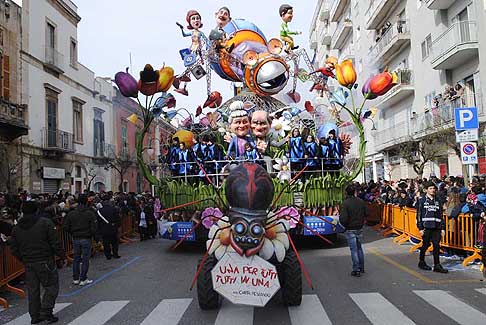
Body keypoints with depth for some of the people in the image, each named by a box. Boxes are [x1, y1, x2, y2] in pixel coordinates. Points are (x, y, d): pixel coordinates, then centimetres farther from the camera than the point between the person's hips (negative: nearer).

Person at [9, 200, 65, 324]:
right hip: (45, 262, -5)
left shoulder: (17, 228, 8)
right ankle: (46, 312, -3)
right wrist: (62, 256, -1)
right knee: (51, 286, 4)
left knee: (33, 290, 13)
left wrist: (24, 260, 21)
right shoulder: (45, 223, -9)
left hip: (28, 264, 6)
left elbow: (14, 249, 10)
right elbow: (56, 243, -11)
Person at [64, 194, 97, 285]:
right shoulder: (90, 213, -12)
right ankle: (83, 279, 7)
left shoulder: (71, 213, 0)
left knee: (76, 258, 14)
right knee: (85, 259, 4)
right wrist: (93, 235, 3)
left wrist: (73, 233, 15)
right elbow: (93, 228, -15)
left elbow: (66, 227, 0)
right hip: (86, 239, -4)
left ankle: (75, 279, 21)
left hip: (75, 239, 4)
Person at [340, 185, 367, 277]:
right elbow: (365, 214, 5)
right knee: (359, 248, 18)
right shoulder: (361, 202, -2)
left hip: (350, 230, -5)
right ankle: (361, 268, 29)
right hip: (360, 229, 5)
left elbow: (343, 219, -23)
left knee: (354, 250, 2)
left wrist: (345, 225, -3)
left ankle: (356, 270, 7)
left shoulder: (345, 203, -19)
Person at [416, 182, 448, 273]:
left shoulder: (437, 201, 14)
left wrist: (442, 228, 9)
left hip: (436, 228, 4)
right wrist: (420, 228, -9)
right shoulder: (422, 201, 0)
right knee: (425, 245, 4)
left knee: (436, 246, 0)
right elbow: (419, 215, -3)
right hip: (426, 227, -4)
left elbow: (441, 216, 16)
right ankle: (421, 262, 20)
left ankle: (437, 265, 4)